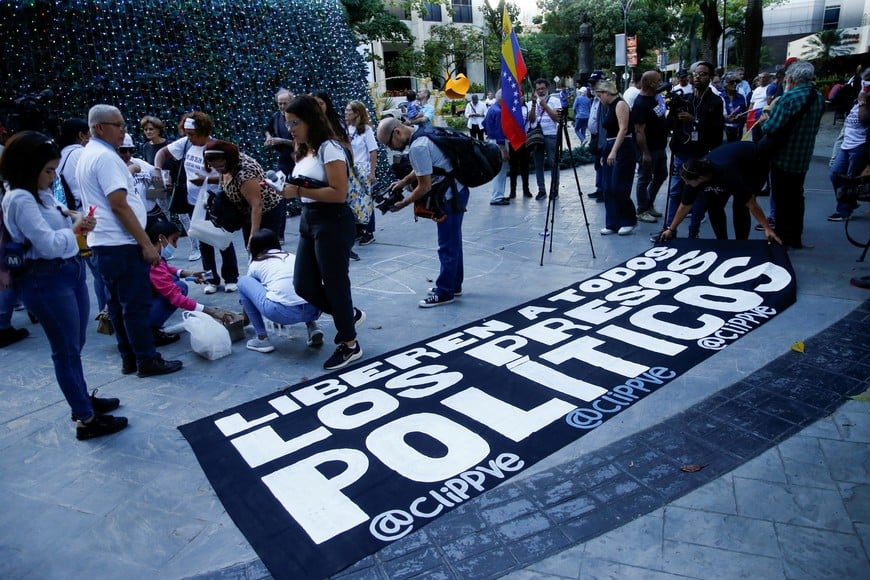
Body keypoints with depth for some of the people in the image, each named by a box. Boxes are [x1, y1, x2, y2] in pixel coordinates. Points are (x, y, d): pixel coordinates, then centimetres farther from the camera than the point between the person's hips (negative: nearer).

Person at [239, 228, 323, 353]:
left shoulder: (256, 264, 21)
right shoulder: (292, 257, 30)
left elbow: (248, 287, 39)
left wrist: (246, 317, 61)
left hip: (282, 312, -4)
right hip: (313, 310, 4)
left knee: (242, 281, 21)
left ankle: (262, 338, 18)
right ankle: (312, 327, 16)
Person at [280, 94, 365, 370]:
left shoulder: (329, 148, -14)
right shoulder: (305, 151, 12)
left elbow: (339, 193, -22)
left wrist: (299, 191, -21)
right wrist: (289, 188, -4)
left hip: (333, 223, -9)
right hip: (309, 222, 9)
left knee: (335, 284, 1)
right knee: (303, 285, 11)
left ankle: (350, 345, 18)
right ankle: (349, 314, 33)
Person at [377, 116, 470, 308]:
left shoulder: (417, 147, -24)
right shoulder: (421, 133, 6)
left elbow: (425, 187, -21)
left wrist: (403, 203, -10)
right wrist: (404, 181, 8)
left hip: (450, 196, -10)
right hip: (456, 192, 10)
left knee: (447, 246, 0)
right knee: (453, 241, 18)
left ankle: (444, 292, 11)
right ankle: (454, 285, 30)